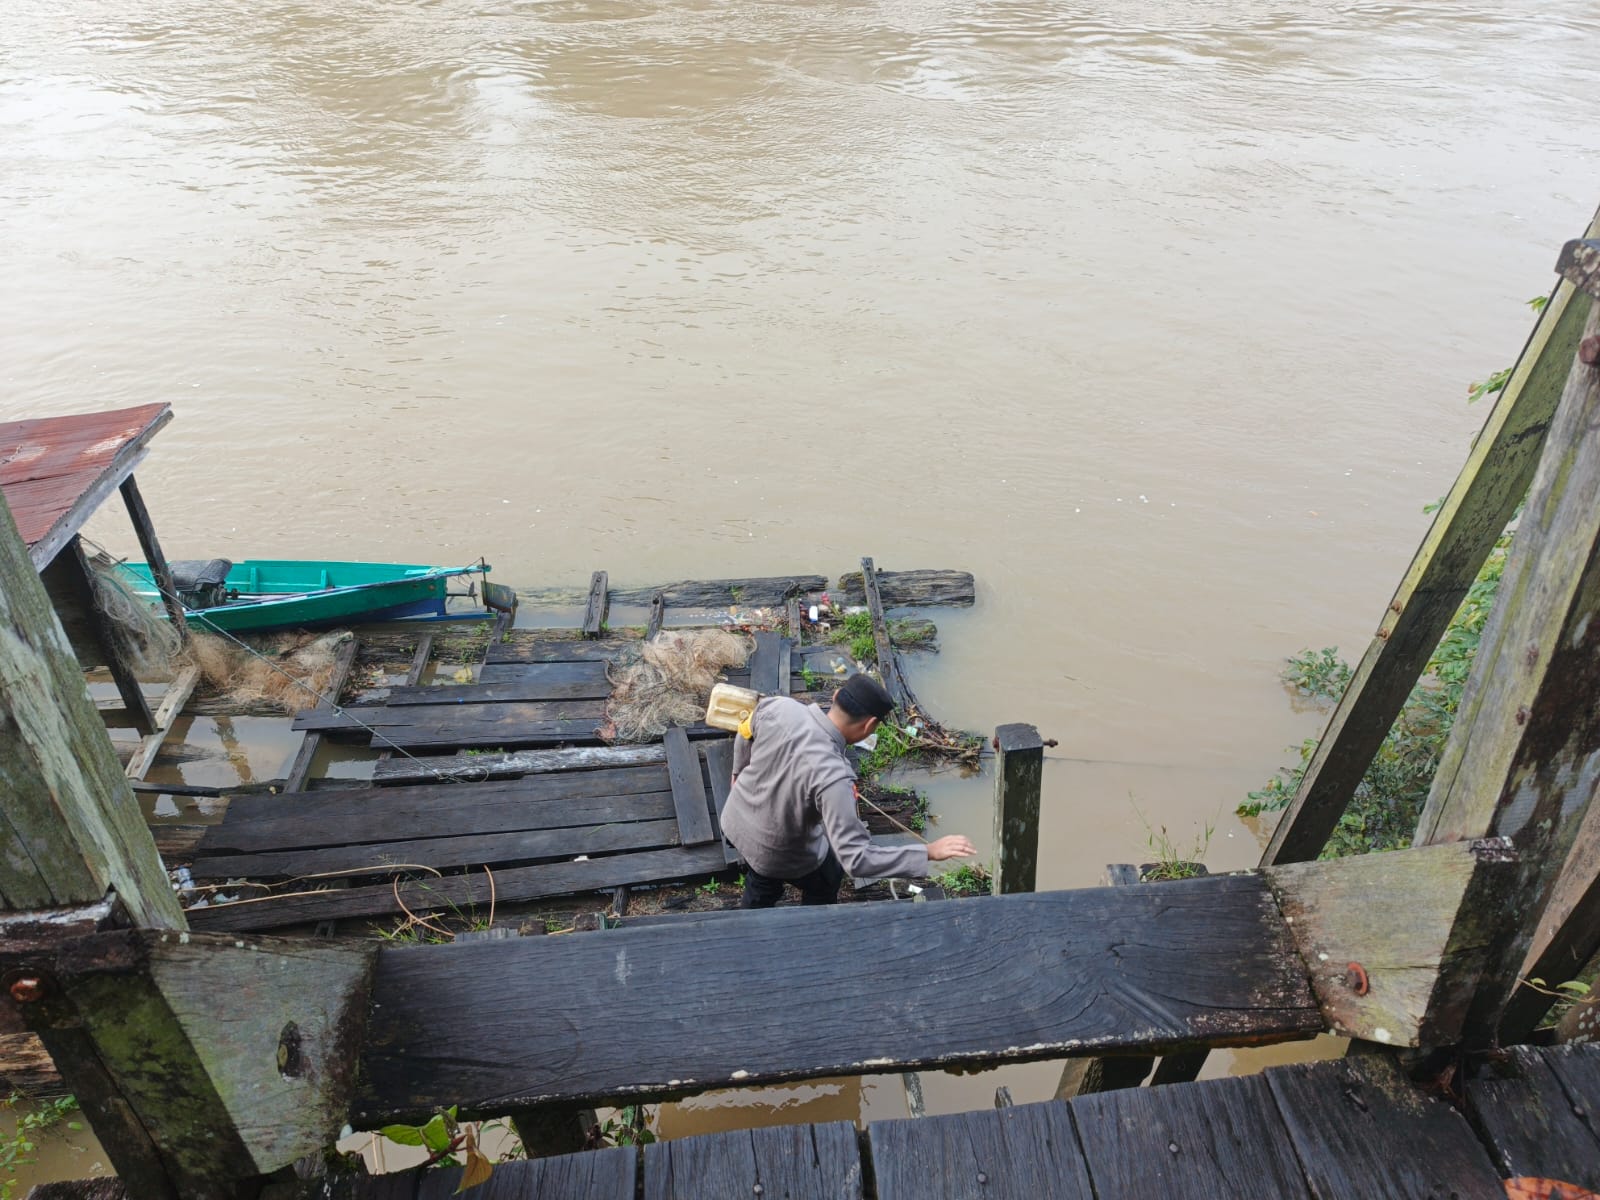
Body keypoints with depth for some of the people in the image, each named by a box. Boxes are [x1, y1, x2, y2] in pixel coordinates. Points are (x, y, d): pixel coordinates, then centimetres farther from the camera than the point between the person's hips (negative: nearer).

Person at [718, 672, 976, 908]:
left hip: (735, 822, 5)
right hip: (778, 853, -5)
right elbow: (856, 859, -40)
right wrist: (929, 852, -35)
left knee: (761, 889, 35)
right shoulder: (832, 776, -42)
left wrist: (739, 771, 20)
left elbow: (745, 738, -1)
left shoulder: (777, 706, -25)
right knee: (825, 879, 28)